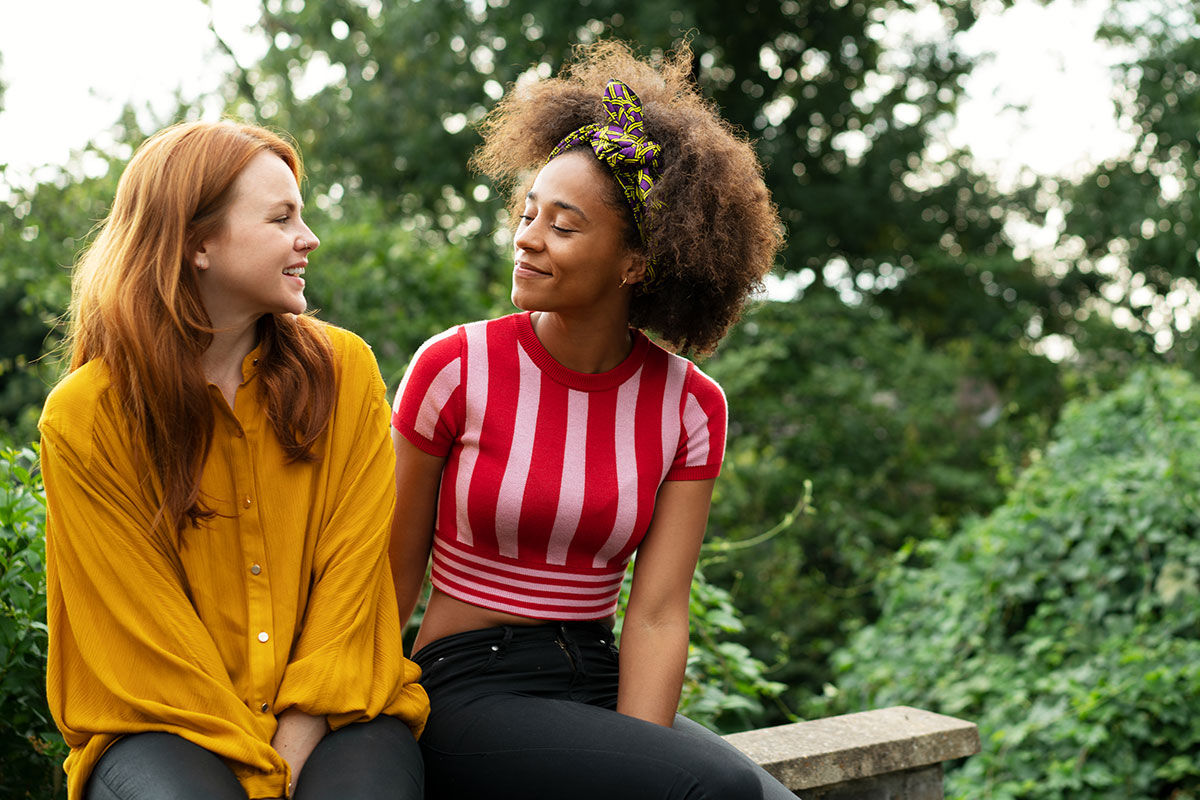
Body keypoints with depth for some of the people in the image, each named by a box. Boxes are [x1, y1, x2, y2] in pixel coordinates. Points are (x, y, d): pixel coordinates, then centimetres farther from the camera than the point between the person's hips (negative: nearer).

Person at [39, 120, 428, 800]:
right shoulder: (85, 415, -4)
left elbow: (351, 575, -1)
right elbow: (147, 627, -5)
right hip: (163, 724, -1)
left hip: (332, 709, 1)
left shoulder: (345, 370, 3)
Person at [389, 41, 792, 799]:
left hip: (602, 683, 3)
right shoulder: (454, 367, -7)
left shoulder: (691, 407, -1)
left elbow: (657, 614, -5)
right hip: (471, 688, -3)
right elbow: (394, 575, 0)